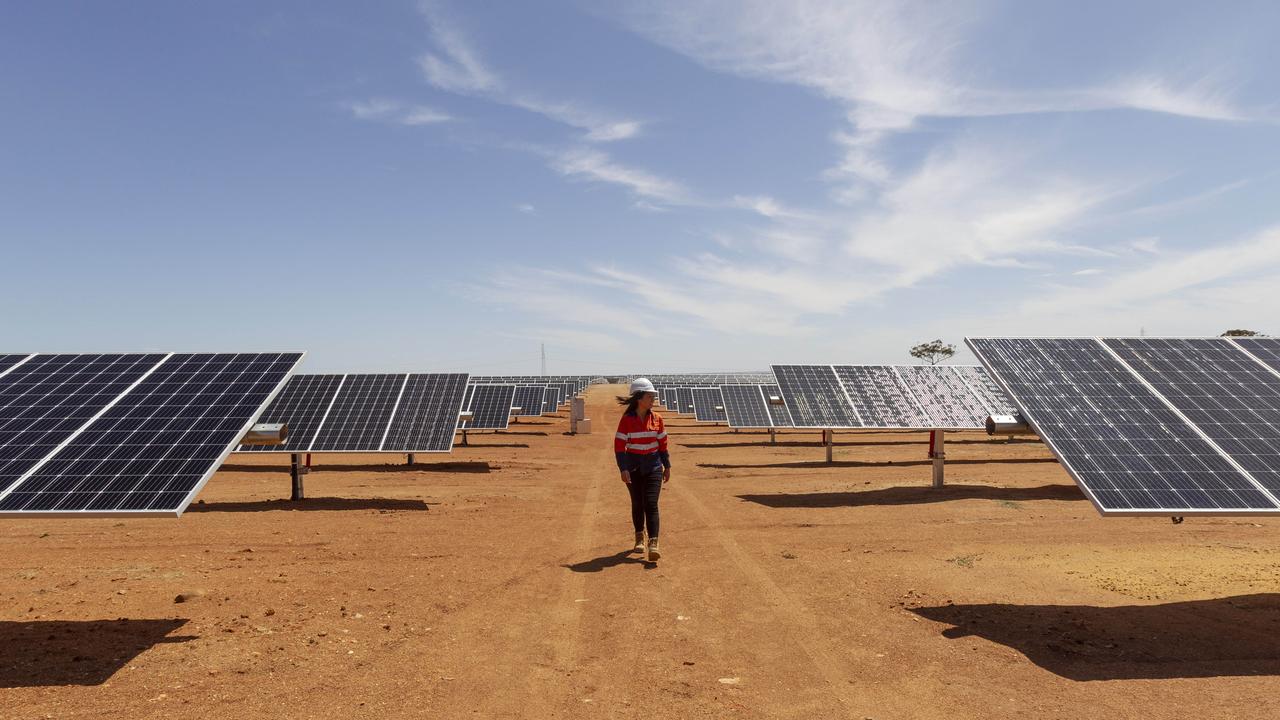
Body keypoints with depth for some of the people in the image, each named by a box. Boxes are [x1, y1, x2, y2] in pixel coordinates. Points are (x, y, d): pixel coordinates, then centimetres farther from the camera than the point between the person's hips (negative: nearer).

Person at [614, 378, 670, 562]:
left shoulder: (656, 419, 0)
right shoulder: (627, 419, -9)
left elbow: (662, 444, 8)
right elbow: (619, 445, -9)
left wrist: (667, 466, 9)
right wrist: (623, 469, -16)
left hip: (653, 466, 1)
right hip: (633, 466, -1)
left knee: (651, 504, -10)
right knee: (637, 504, 11)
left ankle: (653, 543, -13)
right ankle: (639, 538, 30)